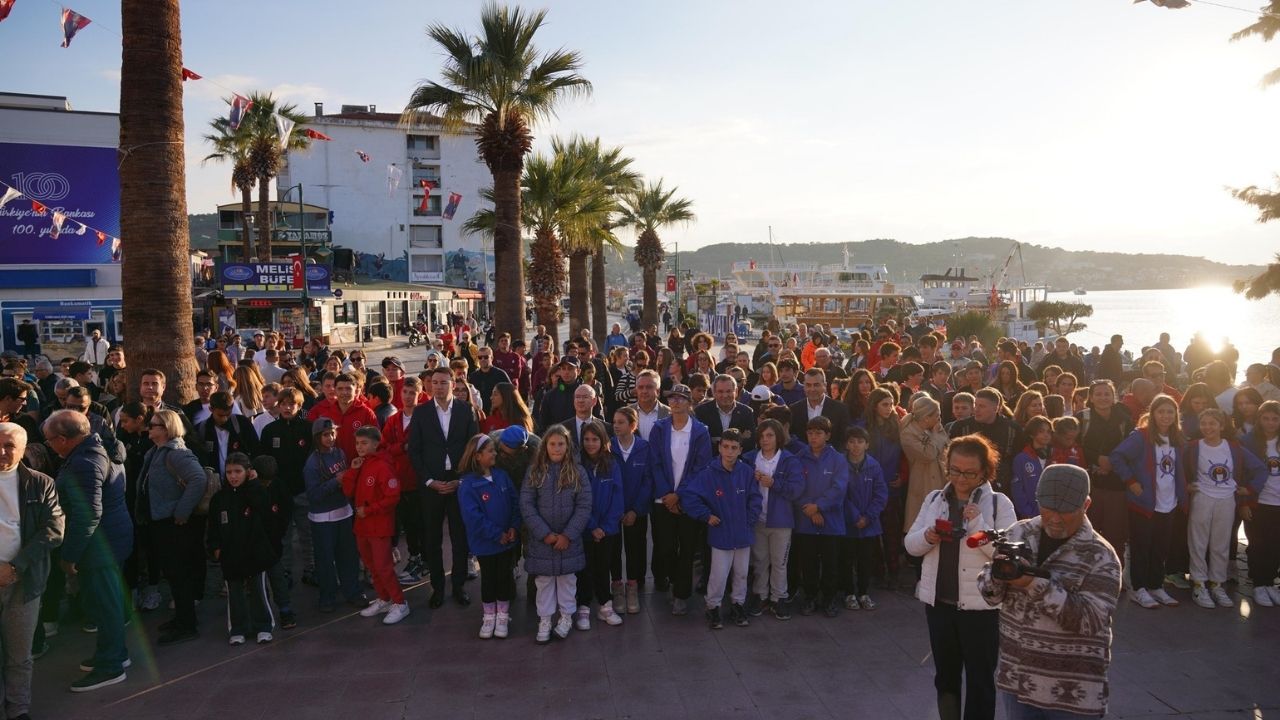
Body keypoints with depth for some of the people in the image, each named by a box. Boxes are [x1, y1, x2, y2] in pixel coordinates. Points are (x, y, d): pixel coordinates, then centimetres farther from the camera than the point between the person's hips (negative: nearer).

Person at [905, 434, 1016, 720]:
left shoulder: (999, 503, -7)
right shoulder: (934, 499, 6)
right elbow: (910, 544, 7)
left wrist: (978, 524, -24)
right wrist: (926, 537, -14)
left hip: (980, 605, -4)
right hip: (938, 601, 4)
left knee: (980, 680, 10)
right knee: (945, 675, 19)